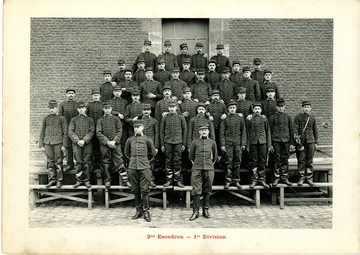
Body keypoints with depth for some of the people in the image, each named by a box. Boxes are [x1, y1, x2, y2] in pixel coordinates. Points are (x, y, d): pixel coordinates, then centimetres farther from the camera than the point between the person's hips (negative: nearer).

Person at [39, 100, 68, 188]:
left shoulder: (62, 118, 2)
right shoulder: (46, 119, 12)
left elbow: (65, 133, 0)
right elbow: (42, 132, 15)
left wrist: (64, 145, -6)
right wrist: (41, 144, 8)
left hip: (58, 143, -3)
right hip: (48, 143, 3)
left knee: (58, 162, 0)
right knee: (50, 162, 5)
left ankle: (59, 180, 7)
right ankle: (52, 179, 13)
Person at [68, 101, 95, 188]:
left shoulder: (90, 120, 10)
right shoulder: (73, 119, 12)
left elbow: (91, 132, 1)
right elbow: (70, 132, 3)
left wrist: (84, 140, -12)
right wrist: (77, 141, -11)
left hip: (87, 143, 0)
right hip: (76, 144, 1)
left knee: (86, 162, 0)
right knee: (78, 162, 0)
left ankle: (86, 180, 8)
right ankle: (79, 180, 9)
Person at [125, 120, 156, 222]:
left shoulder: (147, 139, 3)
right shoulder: (130, 140, 9)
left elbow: (153, 153, 13)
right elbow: (126, 153, 24)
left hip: (144, 167, -2)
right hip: (132, 168, 2)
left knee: (145, 190, -3)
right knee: (136, 190, 7)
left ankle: (146, 211, 6)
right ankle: (138, 210, 18)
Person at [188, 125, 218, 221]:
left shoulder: (212, 142, 8)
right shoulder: (195, 142, 4)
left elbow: (215, 156, 19)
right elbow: (190, 156, 14)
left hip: (209, 169, 1)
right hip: (197, 169, -1)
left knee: (207, 190, 6)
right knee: (196, 190, -4)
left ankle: (206, 210, 17)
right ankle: (195, 211, 1)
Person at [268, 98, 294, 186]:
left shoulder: (288, 117, 9)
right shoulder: (272, 118, 4)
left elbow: (291, 130, 9)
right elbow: (270, 132, 4)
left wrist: (292, 143, 4)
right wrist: (270, 144, -1)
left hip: (286, 141, 1)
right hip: (276, 141, -1)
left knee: (285, 159, 5)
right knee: (277, 159, 0)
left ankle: (285, 178, 13)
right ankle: (277, 177, 8)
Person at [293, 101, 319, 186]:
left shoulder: (313, 118, 9)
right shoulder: (298, 117, 2)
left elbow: (315, 131, 12)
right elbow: (295, 128, -3)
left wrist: (316, 143, 10)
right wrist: (296, 137, -19)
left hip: (311, 141, 2)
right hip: (301, 141, -2)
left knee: (310, 161, 5)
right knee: (301, 160, 1)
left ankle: (309, 178, 13)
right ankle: (301, 178, 10)